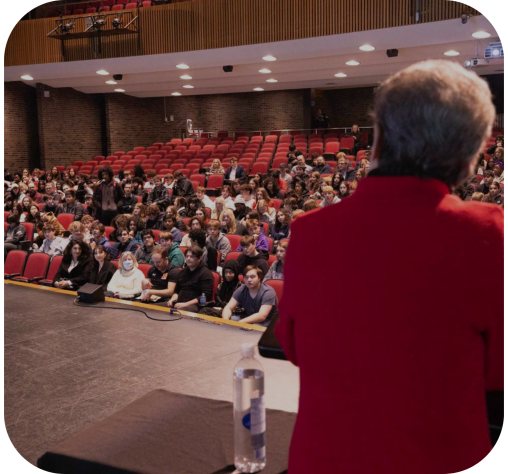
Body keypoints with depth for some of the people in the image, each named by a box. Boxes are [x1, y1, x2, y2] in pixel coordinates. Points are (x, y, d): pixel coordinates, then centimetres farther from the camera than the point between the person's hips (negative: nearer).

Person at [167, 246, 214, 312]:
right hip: (179, 303, 7)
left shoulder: (205, 273, -1)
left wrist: (186, 304, -17)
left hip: (195, 305, -7)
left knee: (179, 310, -40)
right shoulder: (183, 272, 22)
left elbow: (206, 296, -11)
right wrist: (173, 299, 7)